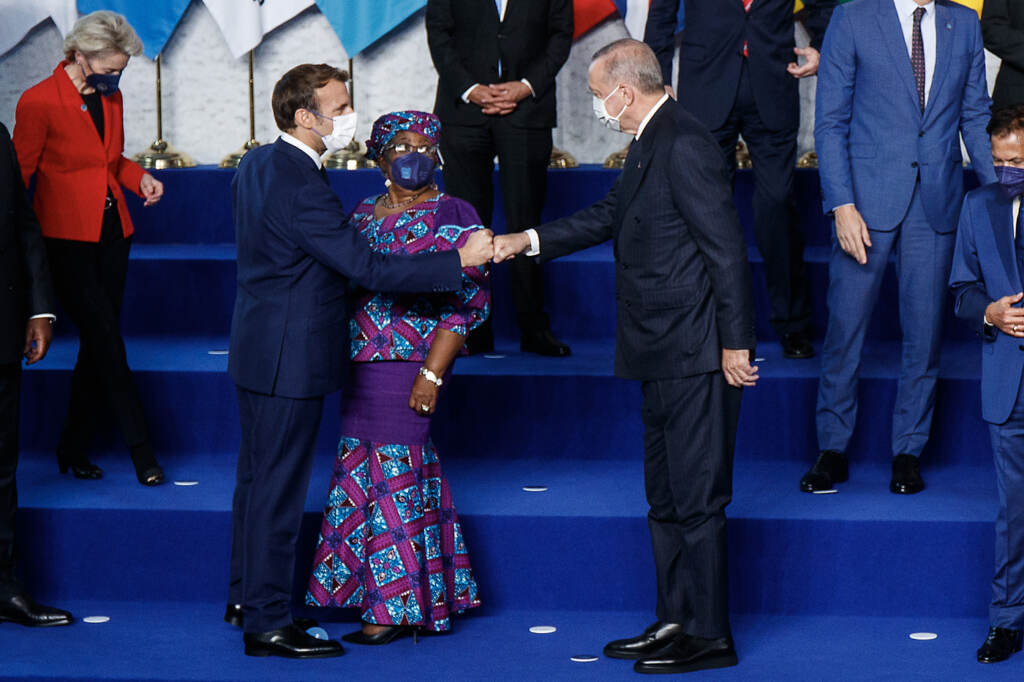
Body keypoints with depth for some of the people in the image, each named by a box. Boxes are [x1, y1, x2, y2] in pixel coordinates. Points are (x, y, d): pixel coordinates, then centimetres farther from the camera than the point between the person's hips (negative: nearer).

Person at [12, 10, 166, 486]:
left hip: (112, 233, 7)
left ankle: (73, 450, 18)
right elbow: (19, 175, -8)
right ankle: (141, 452, -4)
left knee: (99, 345, 8)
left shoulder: (111, 98, 9)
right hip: (67, 238, -7)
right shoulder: (39, 102, -12)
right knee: (106, 342, -8)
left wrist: (140, 178, 2)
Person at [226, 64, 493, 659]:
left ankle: (247, 596, 31)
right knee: (279, 486, -3)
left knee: (258, 476, 19)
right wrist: (459, 260, -22)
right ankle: (267, 623, 4)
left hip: (258, 348, 10)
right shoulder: (301, 185, -25)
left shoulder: (257, 163, 6)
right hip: (290, 358, -10)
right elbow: (368, 268, -25)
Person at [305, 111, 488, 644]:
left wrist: (431, 374, -17)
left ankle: (396, 607, 3)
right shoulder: (364, 214, 14)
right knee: (361, 464, 7)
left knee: (394, 467, -6)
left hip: (413, 360, -7)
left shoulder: (452, 218, -5)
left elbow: (468, 301, -11)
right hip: (362, 361, 7)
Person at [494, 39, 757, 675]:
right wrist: (528, 240, 23)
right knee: (666, 498, 16)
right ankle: (676, 622, 25)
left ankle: (710, 635, 3)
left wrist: (735, 342, -19)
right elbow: (612, 216, 26)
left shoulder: (684, 144, -18)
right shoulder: (650, 143, 13)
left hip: (697, 356, -11)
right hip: (666, 358, 11)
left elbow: (726, 246, -20)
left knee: (696, 498, -4)